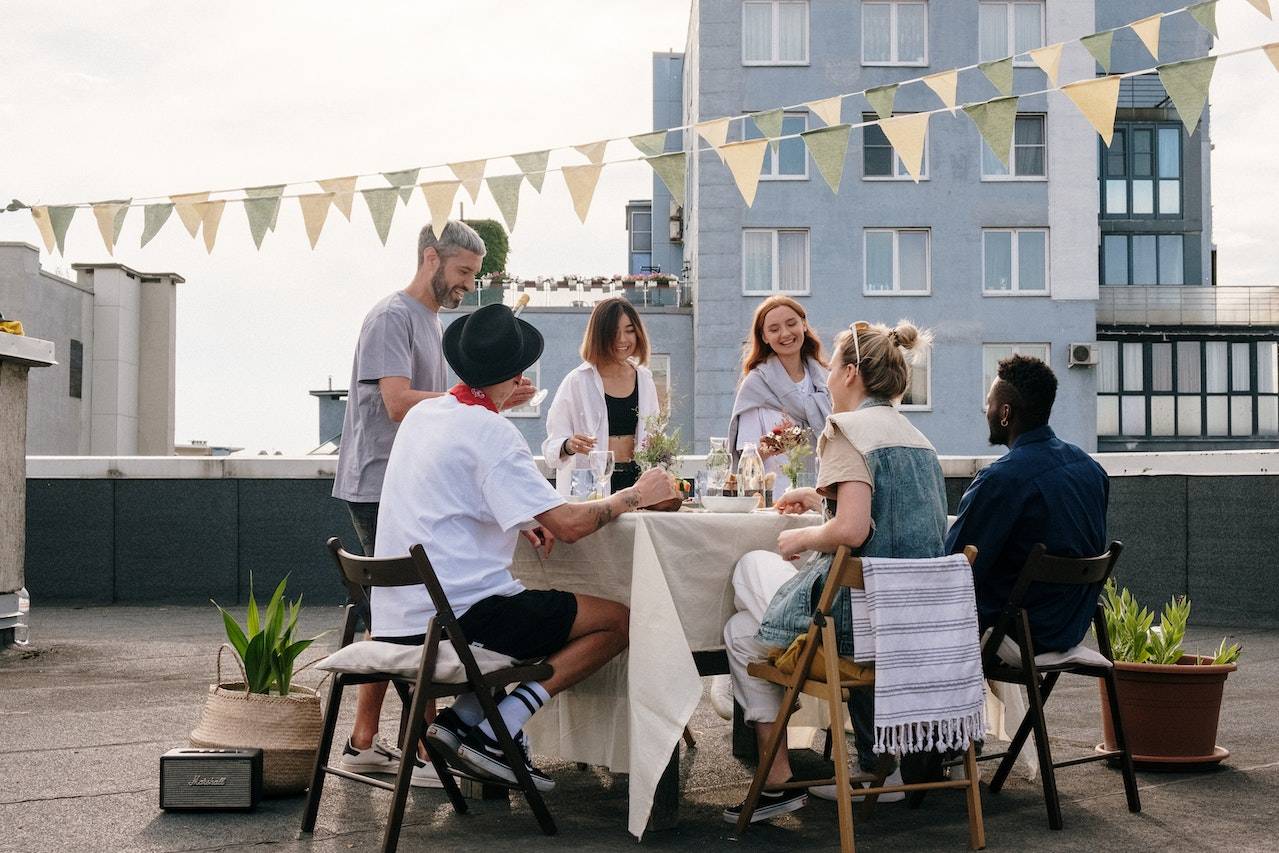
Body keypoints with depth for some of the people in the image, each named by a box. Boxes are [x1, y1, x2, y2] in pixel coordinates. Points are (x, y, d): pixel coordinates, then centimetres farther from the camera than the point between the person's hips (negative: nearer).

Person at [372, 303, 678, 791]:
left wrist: (521, 523, 13)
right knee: (618, 620, -3)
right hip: (455, 615, -9)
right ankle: (496, 732, -8)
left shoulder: (423, 415, 11)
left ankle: (462, 716, 12)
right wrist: (635, 495, -2)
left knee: (539, 610, 30)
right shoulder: (490, 432, -14)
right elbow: (568, 525, -18)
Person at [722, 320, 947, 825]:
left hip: (859, 610, -8)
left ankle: (779, 782, 12)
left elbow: (851, 531, -25)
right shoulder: (916, 437, 13)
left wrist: (801, 538, -7)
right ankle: (881, 768, 29)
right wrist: (823, 498, 28)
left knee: (742, 633, 14)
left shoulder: (848, 429, -13)